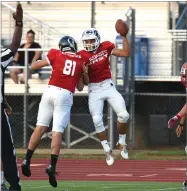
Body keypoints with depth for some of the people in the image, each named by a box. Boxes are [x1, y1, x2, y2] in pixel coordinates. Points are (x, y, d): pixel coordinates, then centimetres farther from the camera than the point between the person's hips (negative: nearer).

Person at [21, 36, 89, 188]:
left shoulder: (55, 54, 8)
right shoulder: (81, 61, 12)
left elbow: (34, 66, 16)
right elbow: (80, 87, 16)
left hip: (50, 91, 1)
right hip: (65, 95, -1)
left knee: (41, 127, 7)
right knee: (57, 131, -3)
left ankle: (27, 160, 4)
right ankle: (52, 165, -15)